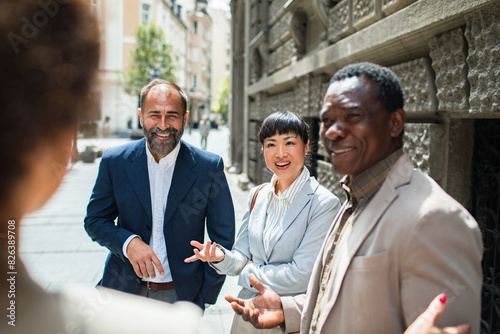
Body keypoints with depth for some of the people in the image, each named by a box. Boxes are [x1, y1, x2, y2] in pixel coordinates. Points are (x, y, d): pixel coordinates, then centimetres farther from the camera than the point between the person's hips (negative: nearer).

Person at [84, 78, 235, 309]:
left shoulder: (209, 167, -10)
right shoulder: (115, 161, -5)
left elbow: (222, 237, -5)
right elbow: (95, 220, 2)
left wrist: (202, 299, -6)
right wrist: (128, 242, -18)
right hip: (123, 291, 2)